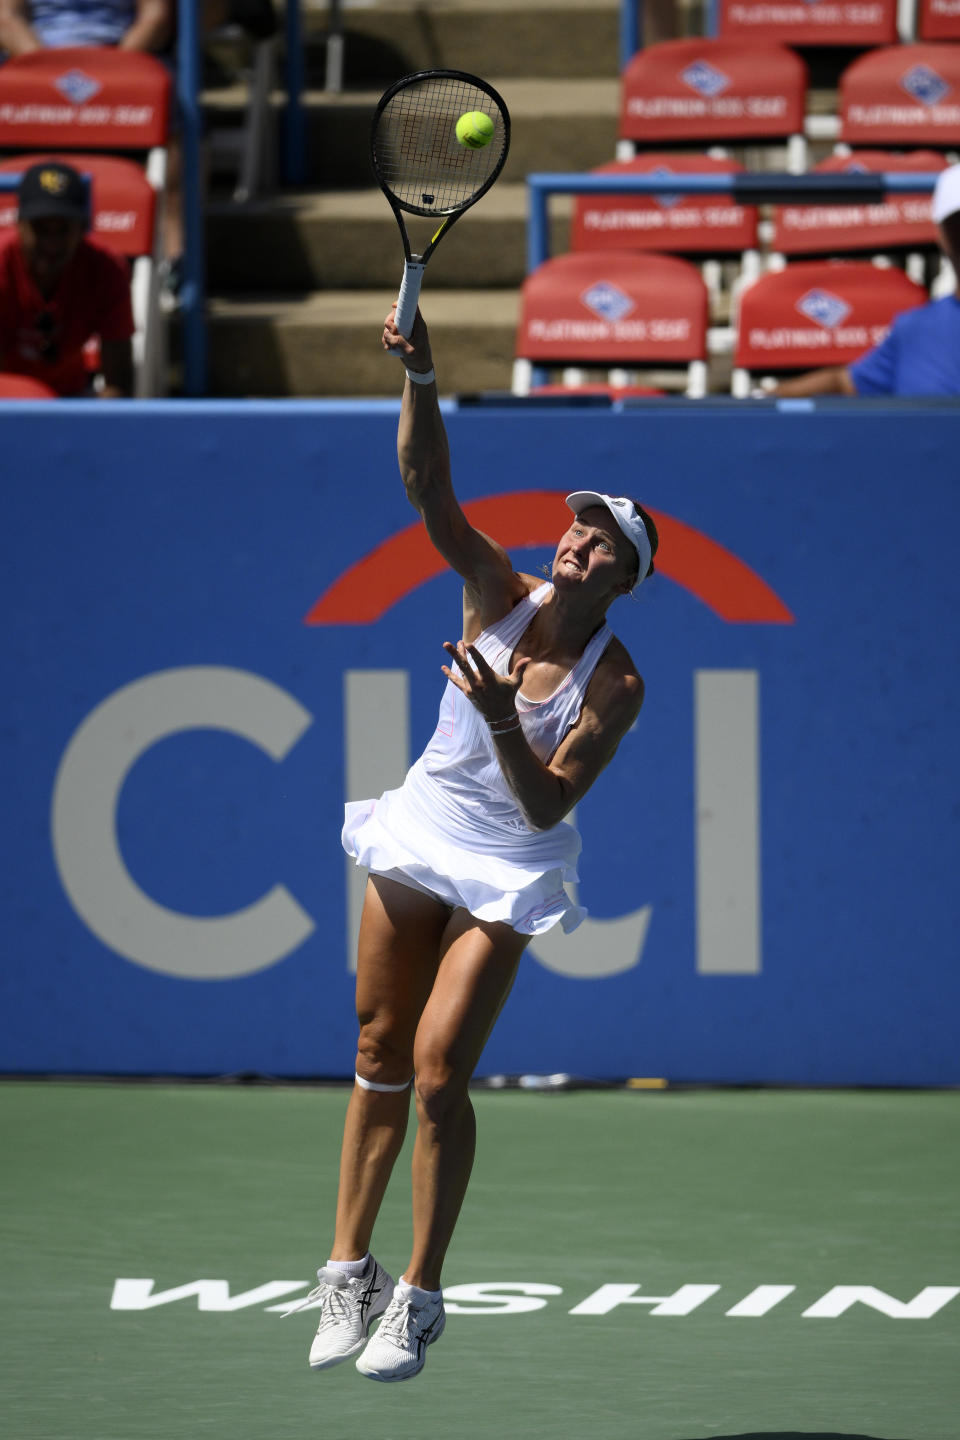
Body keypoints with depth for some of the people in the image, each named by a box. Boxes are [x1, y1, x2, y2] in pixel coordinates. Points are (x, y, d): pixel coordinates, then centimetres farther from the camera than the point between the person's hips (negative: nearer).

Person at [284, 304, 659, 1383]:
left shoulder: (615, 686, -14)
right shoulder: (499, 595, -6)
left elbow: (545, 806, -18)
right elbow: (427, 487, -18)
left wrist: (505, 724, -34)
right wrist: (420, 378, -33)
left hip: (504, 875, -4)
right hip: (418, 838, 4)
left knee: (438, 1077, -12)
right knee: (380, 1063, 7)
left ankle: (417, 1297, 0)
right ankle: (348, 1274, 16)